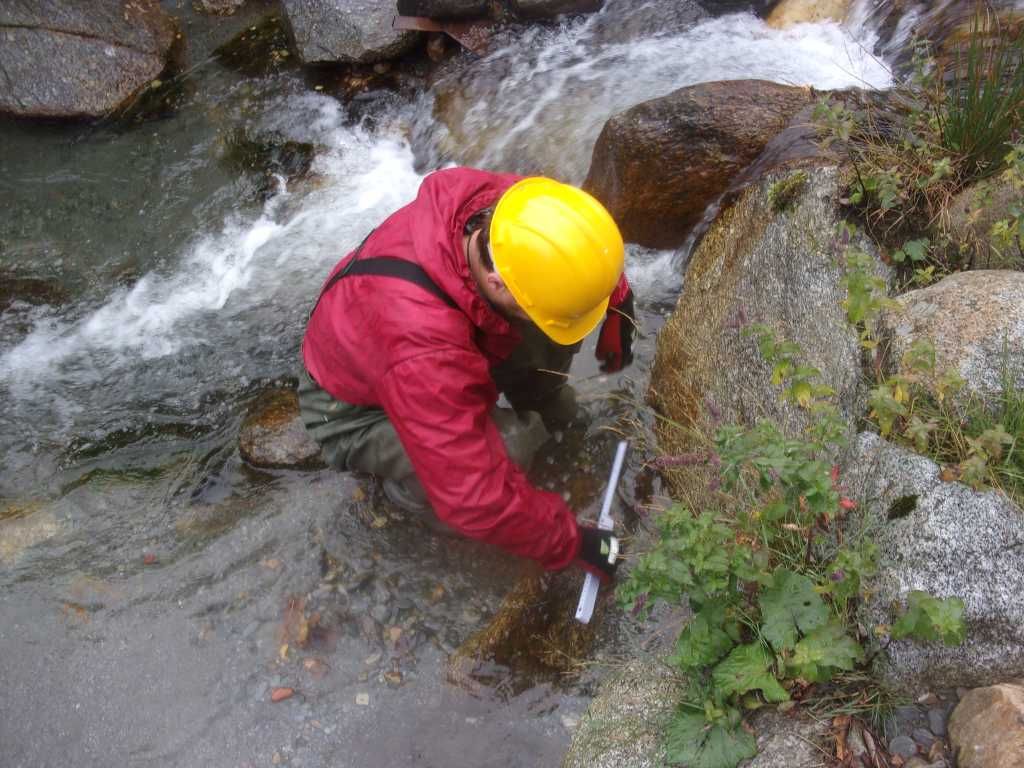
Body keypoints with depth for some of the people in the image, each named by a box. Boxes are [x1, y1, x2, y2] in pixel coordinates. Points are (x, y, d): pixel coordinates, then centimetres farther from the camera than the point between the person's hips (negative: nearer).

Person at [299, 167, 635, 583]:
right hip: (356, 411, -6)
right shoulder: (424, 347, -46)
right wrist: (574, 542, -27)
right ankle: (411, 485, 0)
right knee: (507, 448, -31)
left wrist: (618, 304, -10)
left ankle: (539, 404, 14)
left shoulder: (508, 205, -28)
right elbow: (479, 499, -39)